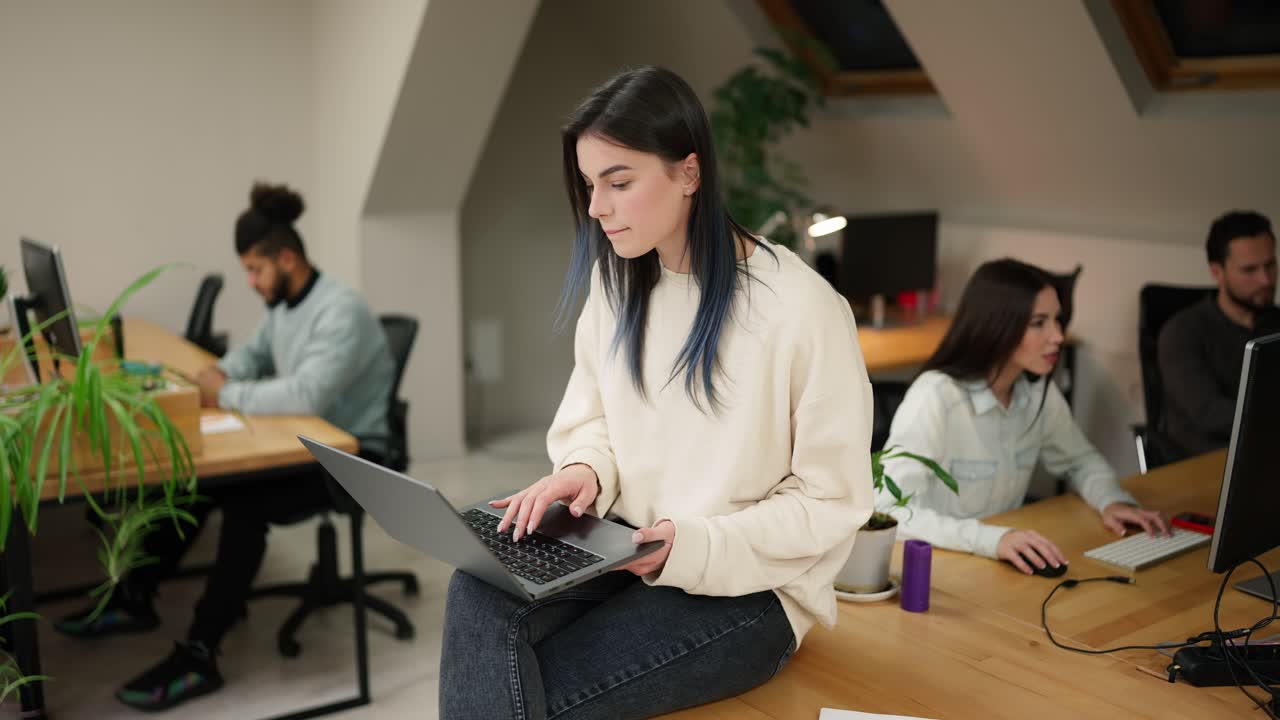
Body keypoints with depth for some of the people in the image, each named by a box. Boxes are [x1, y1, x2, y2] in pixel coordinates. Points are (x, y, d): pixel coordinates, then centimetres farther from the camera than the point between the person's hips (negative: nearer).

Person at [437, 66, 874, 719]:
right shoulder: (614, 282, 3)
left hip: (745, 584, -5)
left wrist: (691, 547, -22)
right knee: (479, 591, -25)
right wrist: (586, 470, -11)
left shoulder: (801, 310, -18)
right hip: (622, 545, 5)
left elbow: (831, 502, -12)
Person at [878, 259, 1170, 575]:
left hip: (1001, 563, 5)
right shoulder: (935, 395, -22)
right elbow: (888, 511, -29)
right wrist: (989, 539, -39)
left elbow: (1081, 460, 18)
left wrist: (1112, 501, -3)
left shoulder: (1040, 391, -1)